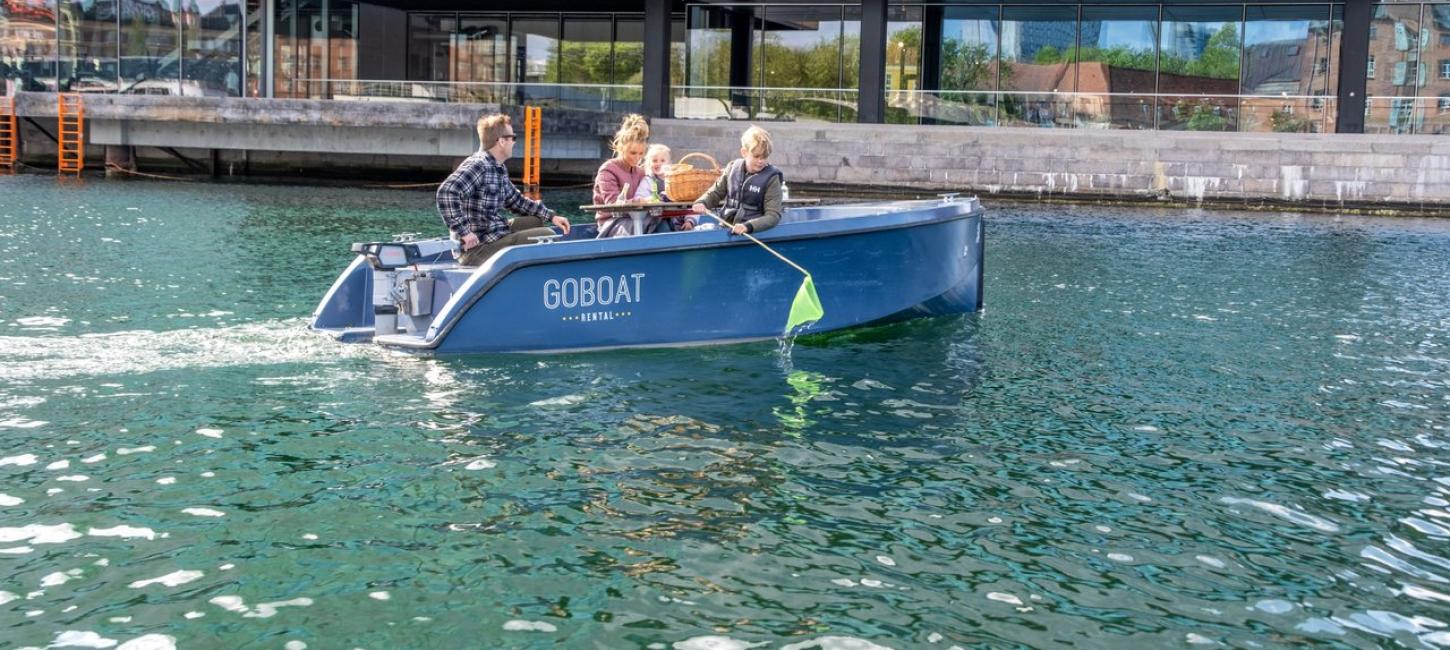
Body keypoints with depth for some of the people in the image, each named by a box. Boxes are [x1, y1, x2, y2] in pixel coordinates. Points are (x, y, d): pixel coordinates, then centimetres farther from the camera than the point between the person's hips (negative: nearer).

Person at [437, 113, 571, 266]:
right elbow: (447, 192, -33)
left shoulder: (499, 169, 12)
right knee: (548, 237, -9)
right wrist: (464, 232, -31)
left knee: (536, 222, 23)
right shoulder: (478, 166, -19)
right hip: (478, 249, -10)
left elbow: (516, 200, 24)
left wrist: (551, 216, 15)